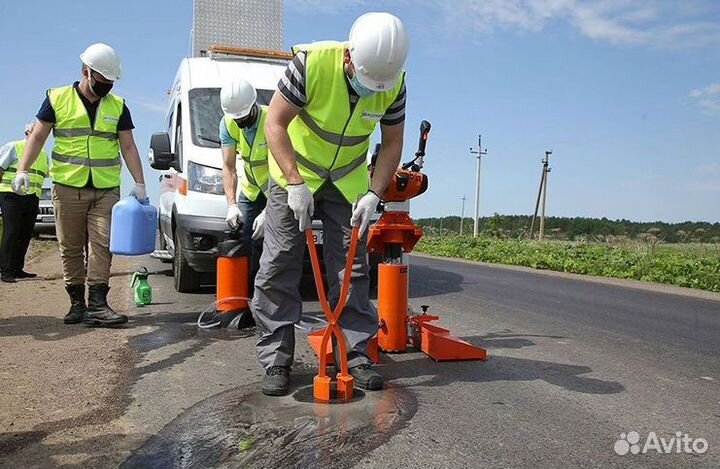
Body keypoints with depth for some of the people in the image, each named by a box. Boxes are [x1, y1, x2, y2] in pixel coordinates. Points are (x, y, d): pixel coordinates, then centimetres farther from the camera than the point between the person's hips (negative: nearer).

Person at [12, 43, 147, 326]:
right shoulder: (58, 99, 4)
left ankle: (97, 305, -5)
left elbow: (128, 147, 7)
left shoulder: (118, 106, 9)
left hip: (106, 189, 1)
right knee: (71, 248, 4)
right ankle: (77, 303, 14)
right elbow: (38, 136, 5)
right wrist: (23, 170, -7)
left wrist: (139, 183, -2)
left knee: (102, 245, -6)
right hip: (68, 188, -1)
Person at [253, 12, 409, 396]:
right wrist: (294, 183, -27)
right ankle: (275, 359, 5)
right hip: (293, 175, -3)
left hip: (347, 183, 3)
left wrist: (374, 194, -15)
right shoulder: (311, 62, -26)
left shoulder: (393, 83, -15)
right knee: (278, 268, -5)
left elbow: (392, 142, -4)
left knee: (353, 269, 1)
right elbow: (275, 123, -21)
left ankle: (356, 354, 10)